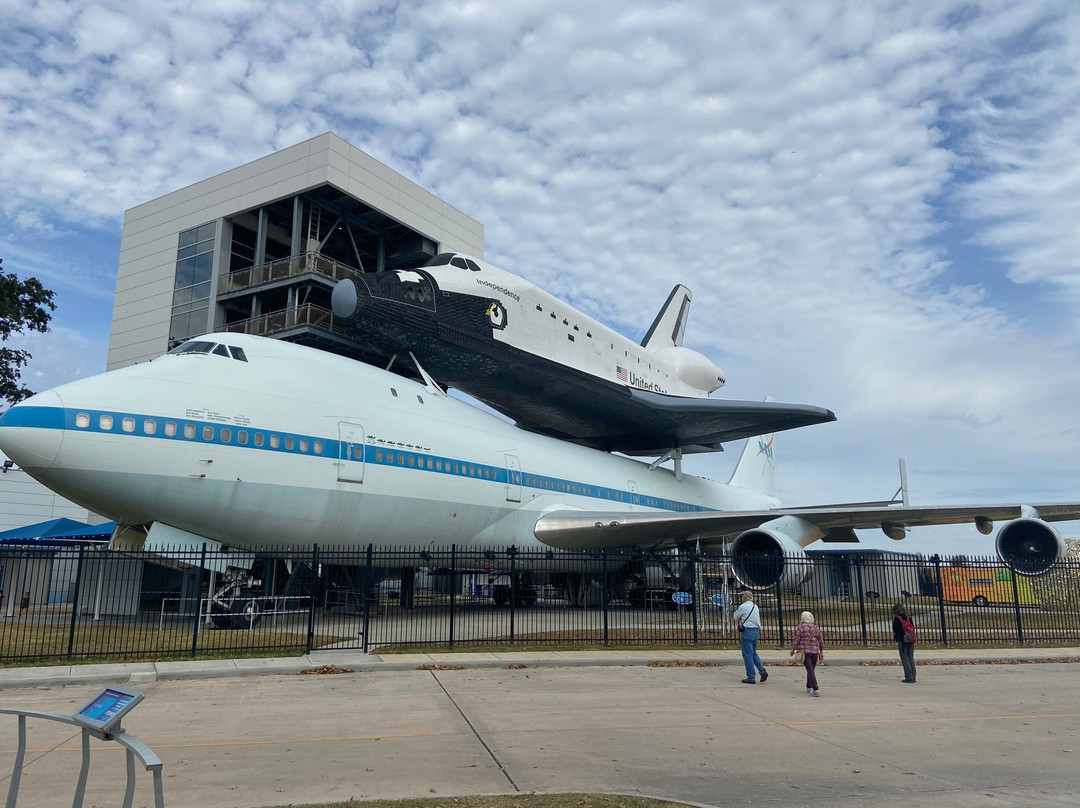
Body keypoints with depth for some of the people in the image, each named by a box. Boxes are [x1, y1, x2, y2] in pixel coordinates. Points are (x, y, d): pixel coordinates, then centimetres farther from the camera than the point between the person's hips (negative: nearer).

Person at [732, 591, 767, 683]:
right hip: (756, 630, 8)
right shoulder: (755, 606, 12)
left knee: (747, 655, -1)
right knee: (753, 653, 19)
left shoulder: (743, 607, -10)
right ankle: (763, 671, 6)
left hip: (747, 631, -8)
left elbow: (735, 617, 0)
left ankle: (751, 677, 1)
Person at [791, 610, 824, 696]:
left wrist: (793, 649, 6)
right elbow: (821, 641, 10)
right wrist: (821, 652, 19)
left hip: (805, 651, -4)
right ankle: (809, 687, 31)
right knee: (812, 669, 18)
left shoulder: (801, 627, -6)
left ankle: (815, 689, -15)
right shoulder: (816, 627, 7)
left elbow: (797, 640, -7)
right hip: (815, 651, 5)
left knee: (810, 670, -6)